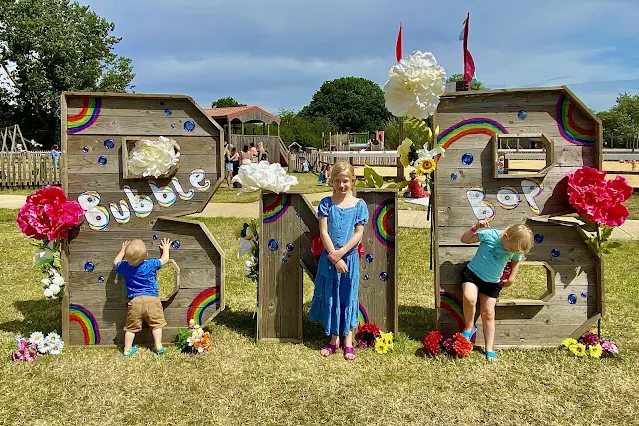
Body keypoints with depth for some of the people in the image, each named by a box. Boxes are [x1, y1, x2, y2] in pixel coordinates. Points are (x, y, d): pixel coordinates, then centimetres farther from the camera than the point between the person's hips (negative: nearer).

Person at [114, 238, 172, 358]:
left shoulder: (125, 267, -1)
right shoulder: (150, 265, -8)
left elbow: (116, 262, 23)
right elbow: (164, 259, 9)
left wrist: (122, 250, 37)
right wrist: (166, 248, 28)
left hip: (134, 300, 2)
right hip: (152, 299, -2)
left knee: (131, 327, 13)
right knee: (156, 323, 13)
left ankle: (127, 350, 18)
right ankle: (158, 346, 13)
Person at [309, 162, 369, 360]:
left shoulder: (359, 205, 0)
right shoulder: (326, 203, 0)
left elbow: (358, 234, -5)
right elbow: (324, 232, -6)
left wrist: (341, 252, -16)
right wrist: (334, 257, -14)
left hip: (350, 257, -1)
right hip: (330, 257, 1)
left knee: (348, 297, 6)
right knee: (330, 296, 8)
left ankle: (348, 341, 16)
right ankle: (334, 339, 21)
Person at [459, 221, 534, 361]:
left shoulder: (516, 250, -7)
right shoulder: (489, 234, -19)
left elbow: (515, 262, 16)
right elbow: (465, 239, -13)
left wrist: (511, 279, 7)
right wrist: (476, 227, -27)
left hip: (492, 282, 3)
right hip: (472, 273, -3)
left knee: (488, 314, 4)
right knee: (469, 298, -31)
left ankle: (489, 349, 15)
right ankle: (469, 327, -6)